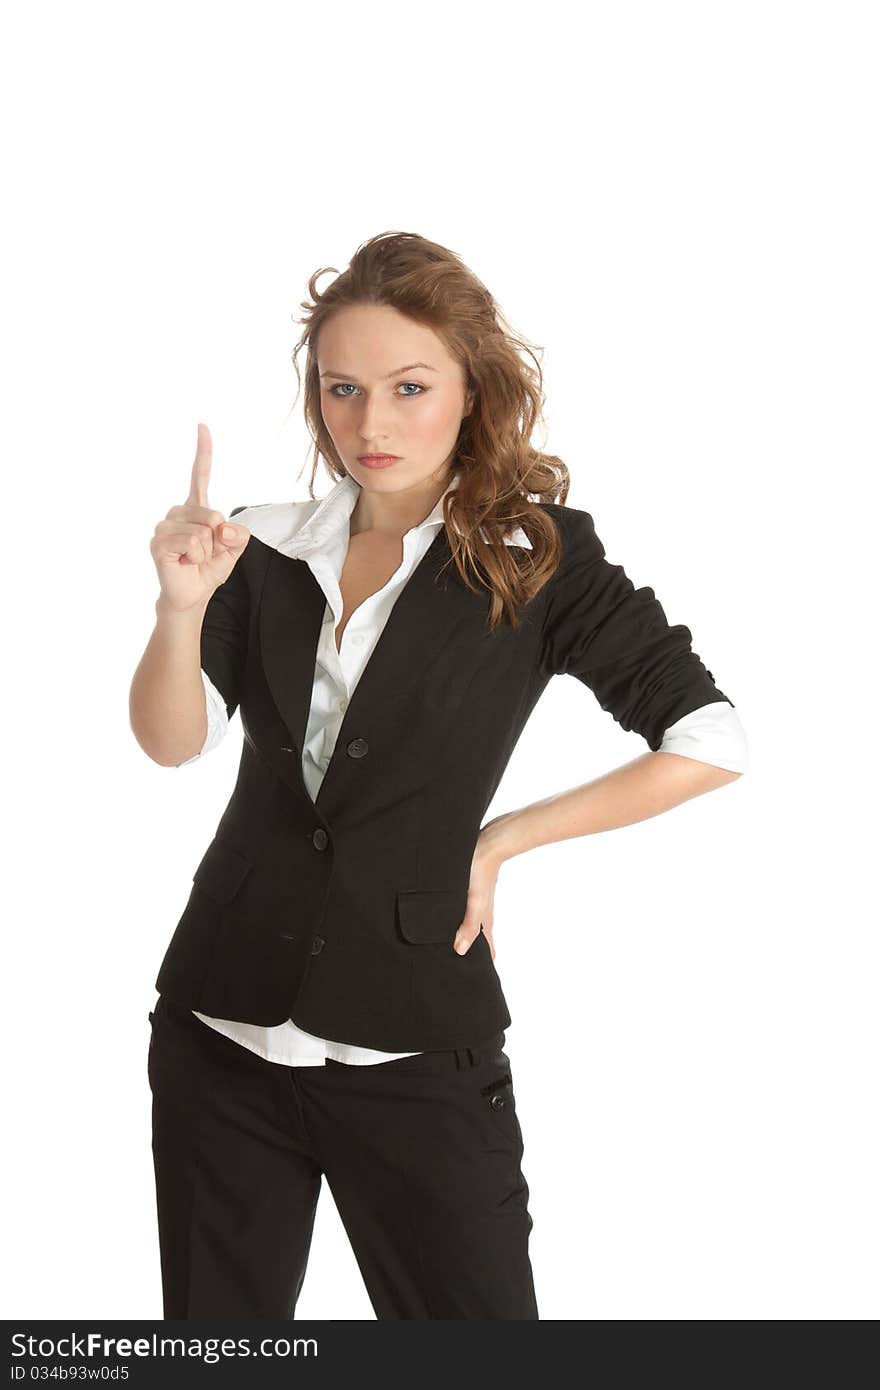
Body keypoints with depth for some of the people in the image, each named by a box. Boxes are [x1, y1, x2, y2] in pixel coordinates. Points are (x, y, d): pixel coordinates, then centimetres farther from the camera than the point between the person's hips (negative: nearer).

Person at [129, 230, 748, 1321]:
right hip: (220, 1030, 4)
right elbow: (173, 742, -6)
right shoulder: (265, 550, 4)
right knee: (216, 1321, 14)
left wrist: (502, 837, -4)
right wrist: (182, 607, -25)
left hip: (412, 1047, -3)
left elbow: (711, 743, -5)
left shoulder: (536, 559, -4)